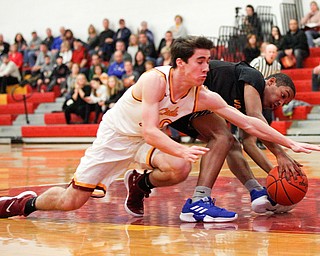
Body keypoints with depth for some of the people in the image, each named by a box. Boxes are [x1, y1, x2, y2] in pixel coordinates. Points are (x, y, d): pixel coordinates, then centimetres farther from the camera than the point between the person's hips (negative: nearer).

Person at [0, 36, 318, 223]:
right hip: (116, 133, -5)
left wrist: (290, 143, -19)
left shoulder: (204, 96, -17)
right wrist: (182, 150, -55)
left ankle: (138, 184, 5)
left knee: (179, 170, -26)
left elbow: (248, 122, -14)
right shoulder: (155, 79, -32)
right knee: (72, 201, -9)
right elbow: (150, 130, -39)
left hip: (148, 138, 5)